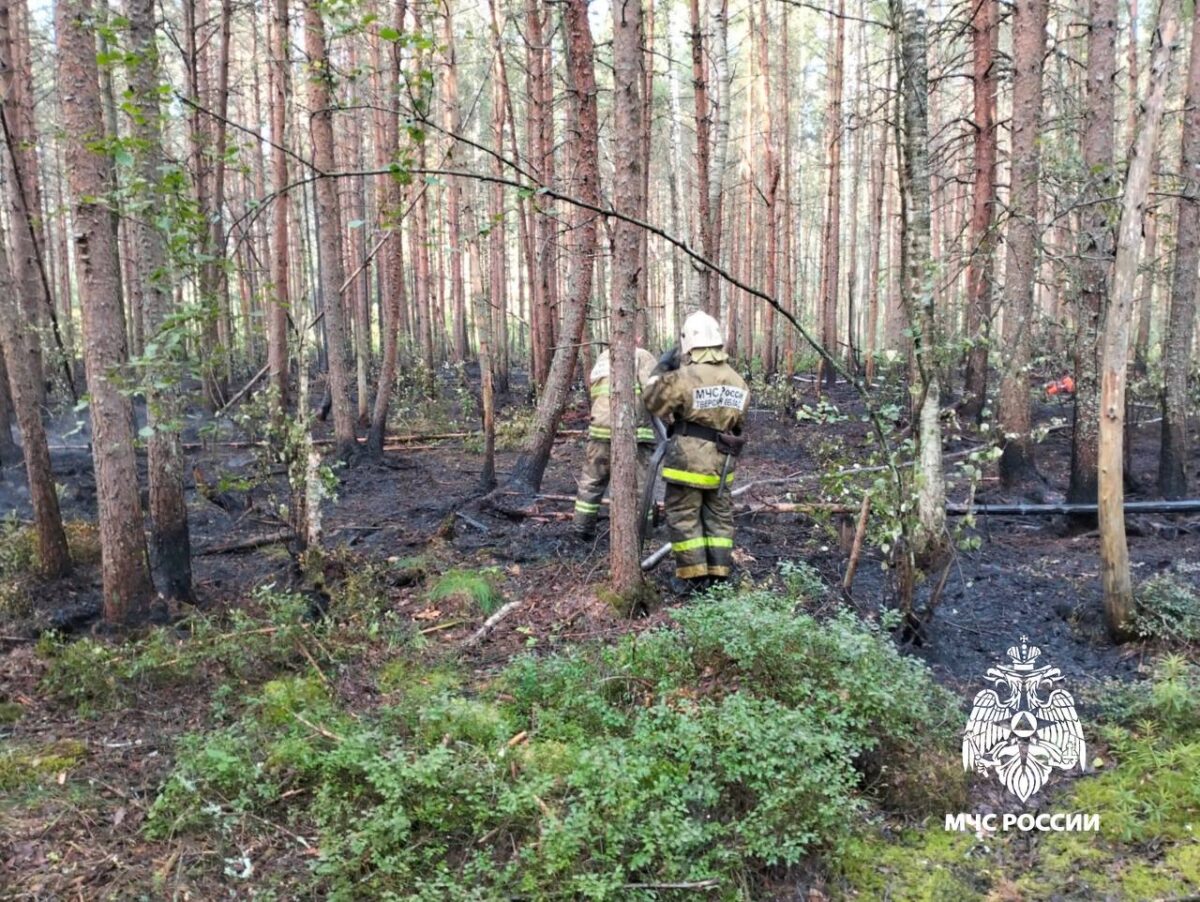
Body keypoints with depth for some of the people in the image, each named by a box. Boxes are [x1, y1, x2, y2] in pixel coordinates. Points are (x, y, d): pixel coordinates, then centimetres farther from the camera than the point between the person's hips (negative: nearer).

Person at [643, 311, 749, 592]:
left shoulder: (683, 377, -17)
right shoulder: (737, 381, 3)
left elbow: (653, 402, -4)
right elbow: (737, 419, 13)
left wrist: (661, 369, 7)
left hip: (687, 461, -5)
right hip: (721, 462, 6)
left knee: (683, 517, 5)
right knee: (719, 516, 15)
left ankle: (692, 576, 7)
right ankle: (719, 572, 18)